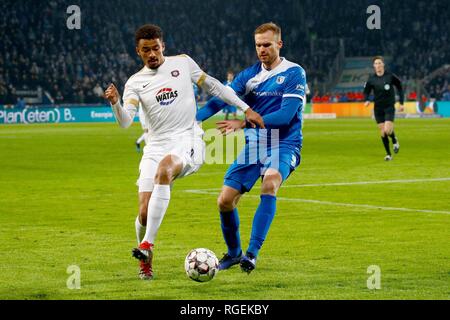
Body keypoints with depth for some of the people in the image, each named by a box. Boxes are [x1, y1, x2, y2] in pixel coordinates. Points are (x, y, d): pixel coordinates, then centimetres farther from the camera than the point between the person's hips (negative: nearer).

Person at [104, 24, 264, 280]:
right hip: (157, 146, 2)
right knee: (145, 211, -10)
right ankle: (146, 261, 19)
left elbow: (213, 85, 17)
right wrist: (115, 103, -30)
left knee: (164, 168, -37)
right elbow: (125, 122, -8)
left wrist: (246, 108, 14)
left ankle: (147, 244, -38)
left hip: (189, 141, -2)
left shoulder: (183, 63, 6)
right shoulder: (135, 83, 5)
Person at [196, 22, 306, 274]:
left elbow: (286, 114, -19)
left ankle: (252, 253, -38)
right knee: (225, 201, -2)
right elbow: (221, 99, -6)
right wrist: (193, 119, -24)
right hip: (253, 146, 5)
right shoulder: (249, 75, 6)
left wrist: (244, 123, -25)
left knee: (270, 183, -35)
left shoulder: (294, 74, -8)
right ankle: (234, 253, 24)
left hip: (283, 145, -5)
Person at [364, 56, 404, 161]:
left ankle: (394, 140, 18)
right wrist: (367, 100, -13)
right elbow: (366, 91, 9)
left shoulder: (390, 76, -7)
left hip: (389, 107, -3)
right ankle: (388, 154, 16)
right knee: (382, 132, 2)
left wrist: (401, 103, 2)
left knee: (387, 130, -16)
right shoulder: (371, 79, -2)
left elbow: (400, 87, 4)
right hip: (378, 108, 3)